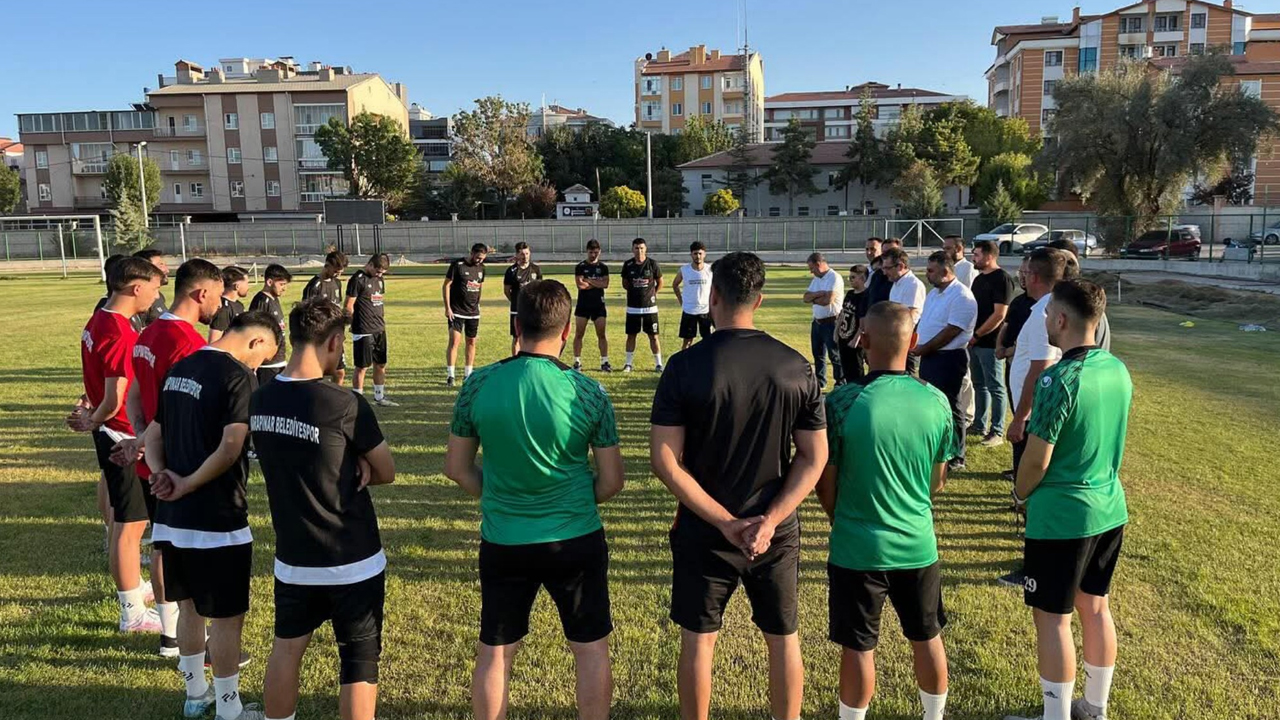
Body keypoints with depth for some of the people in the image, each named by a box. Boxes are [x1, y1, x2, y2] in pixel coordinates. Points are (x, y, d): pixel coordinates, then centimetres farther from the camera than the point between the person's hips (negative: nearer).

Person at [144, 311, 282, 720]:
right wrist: (188, 484, -15)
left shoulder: (179, 369, 11)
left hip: (172, 518, 8)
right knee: (226, 616, 6)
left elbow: (154, 433, 14)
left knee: (191, 607, 22)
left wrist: (161, 474, -1)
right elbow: (230, 447, -26)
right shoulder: (239, 377, -15)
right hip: (217, 521, -8)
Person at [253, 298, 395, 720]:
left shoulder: (259, 401, -3)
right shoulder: (346, 405, -22)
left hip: (292, 559, 6)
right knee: (358, 663, 8)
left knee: (286, 648, 21)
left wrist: (351, 463, -5)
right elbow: (387, 473, -9)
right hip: (353, 563, -5)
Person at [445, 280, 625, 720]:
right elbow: (611, 481, -5)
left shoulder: (478, 385, -9)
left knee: (494, 652, 18)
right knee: (591, 649, 17)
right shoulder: (587, 392, -12)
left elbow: (457, 468, 2)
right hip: (577, 540, -1)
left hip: (503, 543, 2)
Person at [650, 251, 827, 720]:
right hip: (776, 532, 2)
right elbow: (815, 457, -5)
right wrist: (770, 520, -11)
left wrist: (725, 522, -14)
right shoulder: (795, 367, -6)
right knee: (783, 638, 19)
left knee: (698, 641, 15)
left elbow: (665, 461, -15)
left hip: (704, 531, -2)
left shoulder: (685, 366, -13)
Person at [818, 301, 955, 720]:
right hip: (918, 545, 4)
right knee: (927, 639, 22)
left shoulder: (842, 402, -19)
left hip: (857, 548, -3)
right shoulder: (936, 401, -7)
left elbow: (825, 483, -9)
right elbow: (937, 483, 4)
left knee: (858, 648, 12)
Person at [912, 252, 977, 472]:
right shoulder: (934, 293, 13)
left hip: (949, 359, -9)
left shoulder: (962, 296, -17)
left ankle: (955, 458, 10)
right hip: (929, 356, 9)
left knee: (950, 408, -1)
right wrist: (916, 346, 2)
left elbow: (951, 331, -22)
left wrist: (923, 349, -15)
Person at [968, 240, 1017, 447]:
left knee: (995, 387, -1)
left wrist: (976, 335, -14)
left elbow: (999, 314, -19)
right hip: (976, 342, 9)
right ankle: (979, 426, 25)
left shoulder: (1002, 279, -13)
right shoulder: (979, 278, 14)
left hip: (990, 343, -9)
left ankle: (997, 432, 5)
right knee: (979, 385, 15)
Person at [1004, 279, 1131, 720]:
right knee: (1095, 607, 20)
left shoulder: (1059, 379, -23)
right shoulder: (1119, 370, 1)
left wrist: (1020, 493, 1)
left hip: (1061, 516, -8)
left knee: (1052, 618, 5)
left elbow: (1036, 459, -18)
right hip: (1109, 509, 8)